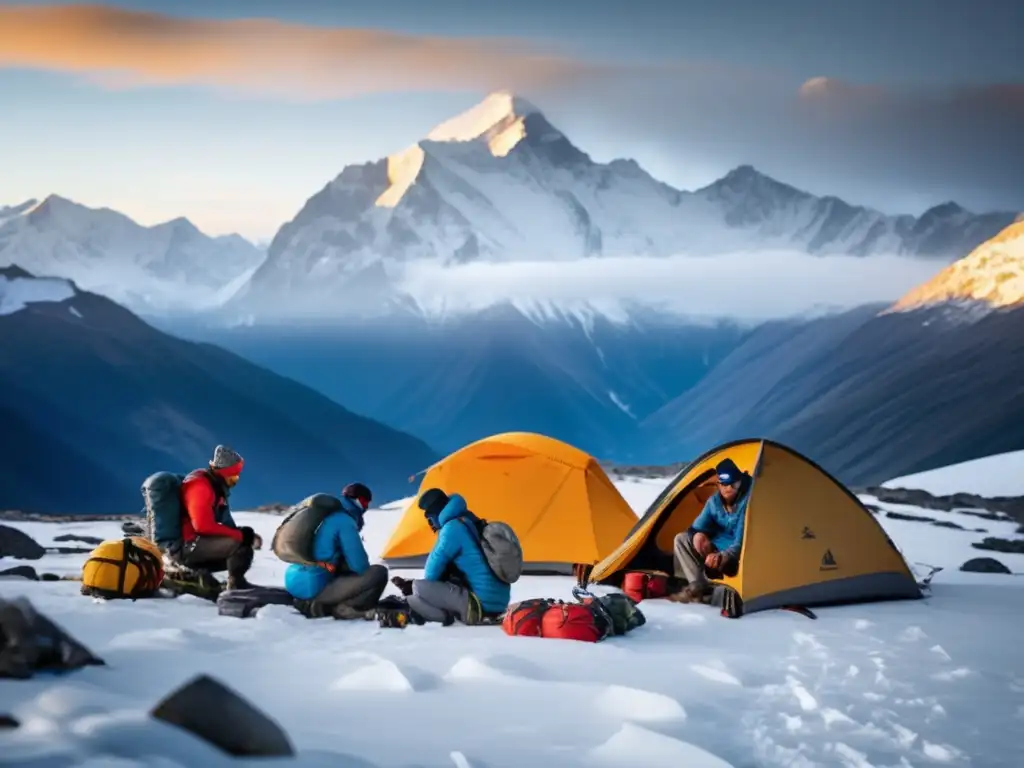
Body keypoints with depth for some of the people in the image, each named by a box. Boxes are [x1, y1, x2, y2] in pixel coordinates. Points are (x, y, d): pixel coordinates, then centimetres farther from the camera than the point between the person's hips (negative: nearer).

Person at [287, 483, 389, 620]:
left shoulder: (325, 516, 20)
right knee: (379, 573, -10)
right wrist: (369, 577, 12)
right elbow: (359, 565, -9)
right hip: (316, 588, -9)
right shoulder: (345, 521, -7)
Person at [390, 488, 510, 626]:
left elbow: (435, 566, -5)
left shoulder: (453, 528, -11)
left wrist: (412, 586, 16)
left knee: (419, 589, -13)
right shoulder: (469, 523, 19)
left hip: (483, 601, -10)